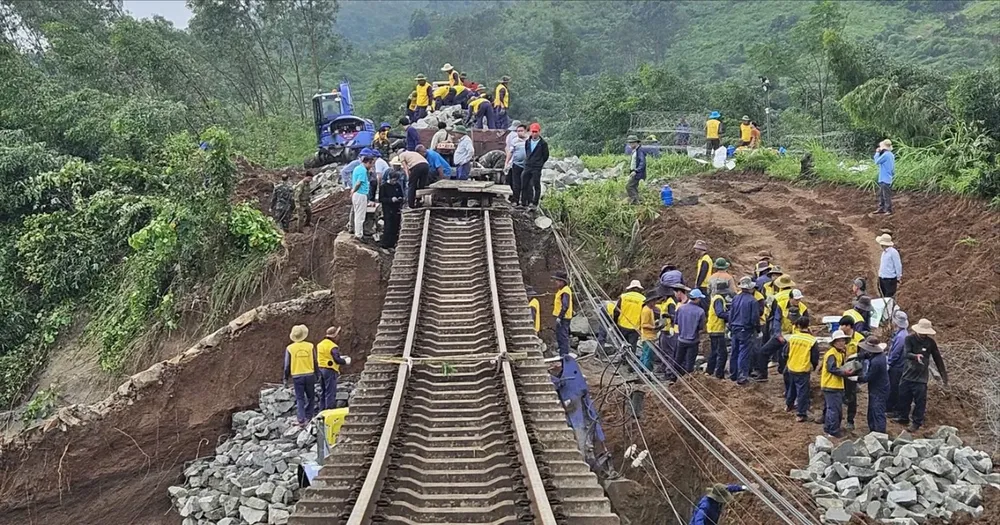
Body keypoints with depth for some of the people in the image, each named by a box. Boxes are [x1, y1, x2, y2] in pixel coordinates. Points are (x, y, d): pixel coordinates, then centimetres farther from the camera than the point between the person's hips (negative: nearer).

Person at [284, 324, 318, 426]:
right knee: (311, 397, 14)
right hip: (309, 375, 0)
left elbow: (287, 365, 0)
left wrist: (285, 378, 10)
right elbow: (315, 362, 3)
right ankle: (309, 417, 12)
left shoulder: (289, 348, -4)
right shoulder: (310, 346, -3)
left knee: (300, 399, 6)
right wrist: (316, 375, 15)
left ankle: (301, 420, 0)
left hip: (297, 376, 0)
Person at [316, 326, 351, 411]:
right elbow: (337, 360, -23)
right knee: (330, 393, -2)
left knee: (324, 393, 17)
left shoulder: (320, 344, 10)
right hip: (330, 371, -8)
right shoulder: (332, 346, -16)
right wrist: (346, 361, -4)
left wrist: (340, 358, 17)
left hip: (321, 369, 8)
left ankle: (322, 412, 21)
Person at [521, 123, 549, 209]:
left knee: (536, 185, 0)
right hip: (527, 167, 5)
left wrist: (539, 163, 6)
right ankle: (524, 202, 14)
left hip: (537, 168, -5)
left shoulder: (543, 143, -6)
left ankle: (534, 203, 5)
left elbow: (546, 156, 1)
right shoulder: (527, 142, 8)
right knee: (524, 185, 6)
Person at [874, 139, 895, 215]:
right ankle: (881, 208, 23)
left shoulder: (885, 154, -19)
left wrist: (877, 153, -2)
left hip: (885, 179, -10)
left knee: (886, 195, -3)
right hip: (883, 179, 10)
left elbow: (877, 162, -10)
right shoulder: (891, 154, 11)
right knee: (881, 194, 16)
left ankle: (888, 210, 2)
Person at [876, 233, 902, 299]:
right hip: (882, 279, 8)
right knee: (884, 298, 13)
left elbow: (898, 266, -11)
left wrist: (898, 280, -7)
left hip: (890, 279, -8)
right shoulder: (884, 252, 11)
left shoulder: (893, 252, -14)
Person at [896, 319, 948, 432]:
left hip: (921, 378, -1)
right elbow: (905, 354, -21)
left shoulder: (930, 342, -5)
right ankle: (904, 418, 29)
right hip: (907, 375, 1)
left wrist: (944, 375, 5)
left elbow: (938, 359, 3)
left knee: (920, 401, 0)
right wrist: (916, 356, -42)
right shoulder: (909, 339, -8)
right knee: (904, 398, 11)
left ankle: (916, 422, 12)